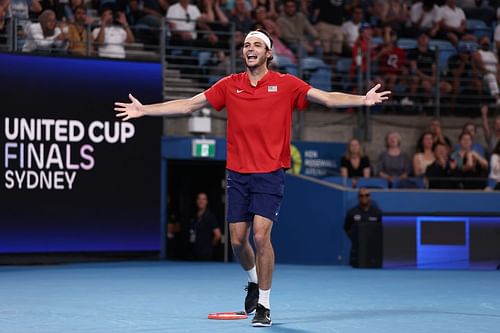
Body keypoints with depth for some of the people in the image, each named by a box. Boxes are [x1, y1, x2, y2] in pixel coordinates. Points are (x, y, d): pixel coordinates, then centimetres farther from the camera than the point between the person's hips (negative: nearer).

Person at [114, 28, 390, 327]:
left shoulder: (285, 84, -1)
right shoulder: (230, 85, 7)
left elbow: (327, 98, -7)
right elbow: (188, 105, 11)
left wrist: (363, 100, -21)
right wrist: (144, 110, 7)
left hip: (271, 174, -3)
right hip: (238, 174, 3)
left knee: (261, 236, -15)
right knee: (238, 240, 5)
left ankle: (264, 305, -3)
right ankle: (254, 281, 37)